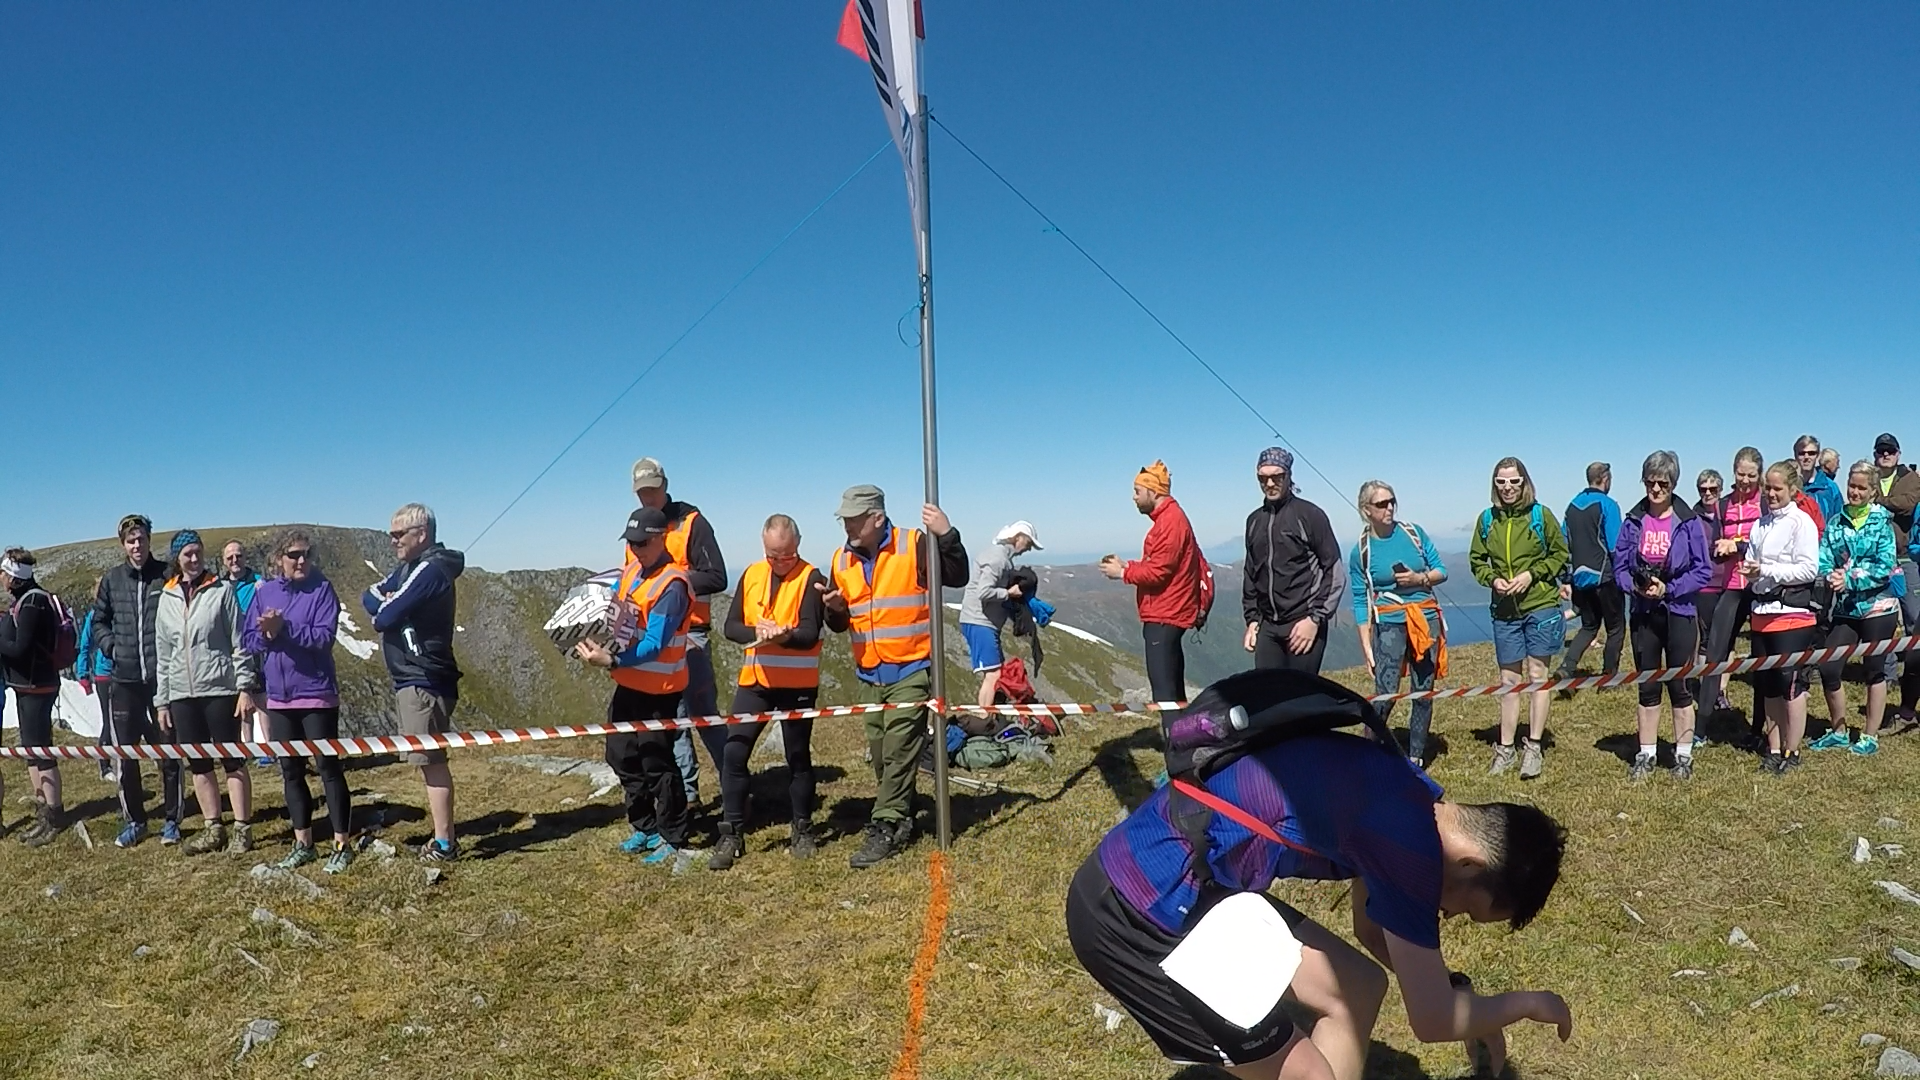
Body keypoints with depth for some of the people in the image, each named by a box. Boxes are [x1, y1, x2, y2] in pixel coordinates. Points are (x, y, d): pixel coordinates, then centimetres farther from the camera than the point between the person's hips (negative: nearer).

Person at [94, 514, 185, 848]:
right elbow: (99, 620, 18)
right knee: (125, 755, 8)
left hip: (163, 677, -3)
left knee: (169, 753, 4)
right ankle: (133, 820, 21)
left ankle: (171, 820, 15)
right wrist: (112, 646, 3)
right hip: (125, 679, 3)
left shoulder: (167, 576, -4)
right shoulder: (111, 580, 6)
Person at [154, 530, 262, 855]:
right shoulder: (167, 597, 10)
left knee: (232, 761, -1)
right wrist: (161, 700, 12)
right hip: (182, 694, 5)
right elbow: (163, 652, 14)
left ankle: (242, 829, 4)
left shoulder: (222, 590, -3)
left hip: (220, 688, -5)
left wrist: (245, 688, -10)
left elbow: (240, 642, -5)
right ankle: (213, 828, 19)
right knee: (198, 764, 10)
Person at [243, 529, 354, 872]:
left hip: (317, 693, -5)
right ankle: (303, 844, 23)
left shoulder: (322, 589, -7)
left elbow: (324, 637, -17)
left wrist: (284, 628, -24)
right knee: (291, 771, 12)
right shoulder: (264, 592, 6)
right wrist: (267, 633, -16)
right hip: (279, 696, 5)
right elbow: (251, 641, 5)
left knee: (328, 767, -1)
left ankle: (342, 845, 6)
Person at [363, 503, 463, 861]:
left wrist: (383, 610, 4)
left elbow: (384, 618, -18)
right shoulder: (408, 569, 17)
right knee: (430, 760, 13)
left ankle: (443, 845, -4)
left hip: (423, 681, -10)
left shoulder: (429, 571, -16)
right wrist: (386, 603, -9)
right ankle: (443, 836, 21)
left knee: (431, 761, -8)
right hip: (412, 679, 10)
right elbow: (370, 596, 12)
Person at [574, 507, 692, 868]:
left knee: (656, 763, 0)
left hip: (658, 689, -9)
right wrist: (597, 644, -5)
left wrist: (611, 661, -34)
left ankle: (673, 838, 15)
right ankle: (644, 827, 32)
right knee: (622, 756, 16)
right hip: (628, 683, 9)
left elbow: (654, 646, -24)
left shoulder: (672, 586, -20)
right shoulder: (630, 572, 6)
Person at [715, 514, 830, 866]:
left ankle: (803, 831, 22)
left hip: (797, 684, -4)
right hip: (754, 681, 4)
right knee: (734, 753, -1)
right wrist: (756, 631, -19)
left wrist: (781, 635, -36)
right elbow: (730, 626, 2)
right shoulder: (751, 575, 6)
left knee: (798, 757, 7)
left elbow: (810, 635, -15)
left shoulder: (810, 578, -8)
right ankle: (731, 834, 9)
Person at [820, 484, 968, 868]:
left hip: (911, 670, -6)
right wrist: (836, 608, -11)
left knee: (898, 752, -9)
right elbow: (838, 624, 12)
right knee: (881, 755, 12)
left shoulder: (915, 546, -10)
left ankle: (885, 829, -4)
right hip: (869, 675, 6)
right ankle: (901, 820, 25)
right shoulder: (842, 561, 7)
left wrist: (946, 535, -28)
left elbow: (956, 576, -14)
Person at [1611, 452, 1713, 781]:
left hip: (1680, 612, -2)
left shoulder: (1689, 522, -6)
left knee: (1680, 687, 6)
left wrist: (1668, 589, -16)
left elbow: (1703, 571, -6)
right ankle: (1646, 755, 20)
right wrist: (1636, 587, -15)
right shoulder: (1633, 520, 2)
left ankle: (1683, 756, 17)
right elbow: (1619, 567, 4)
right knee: (1647, 687, 11)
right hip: (1643, 614, 3)